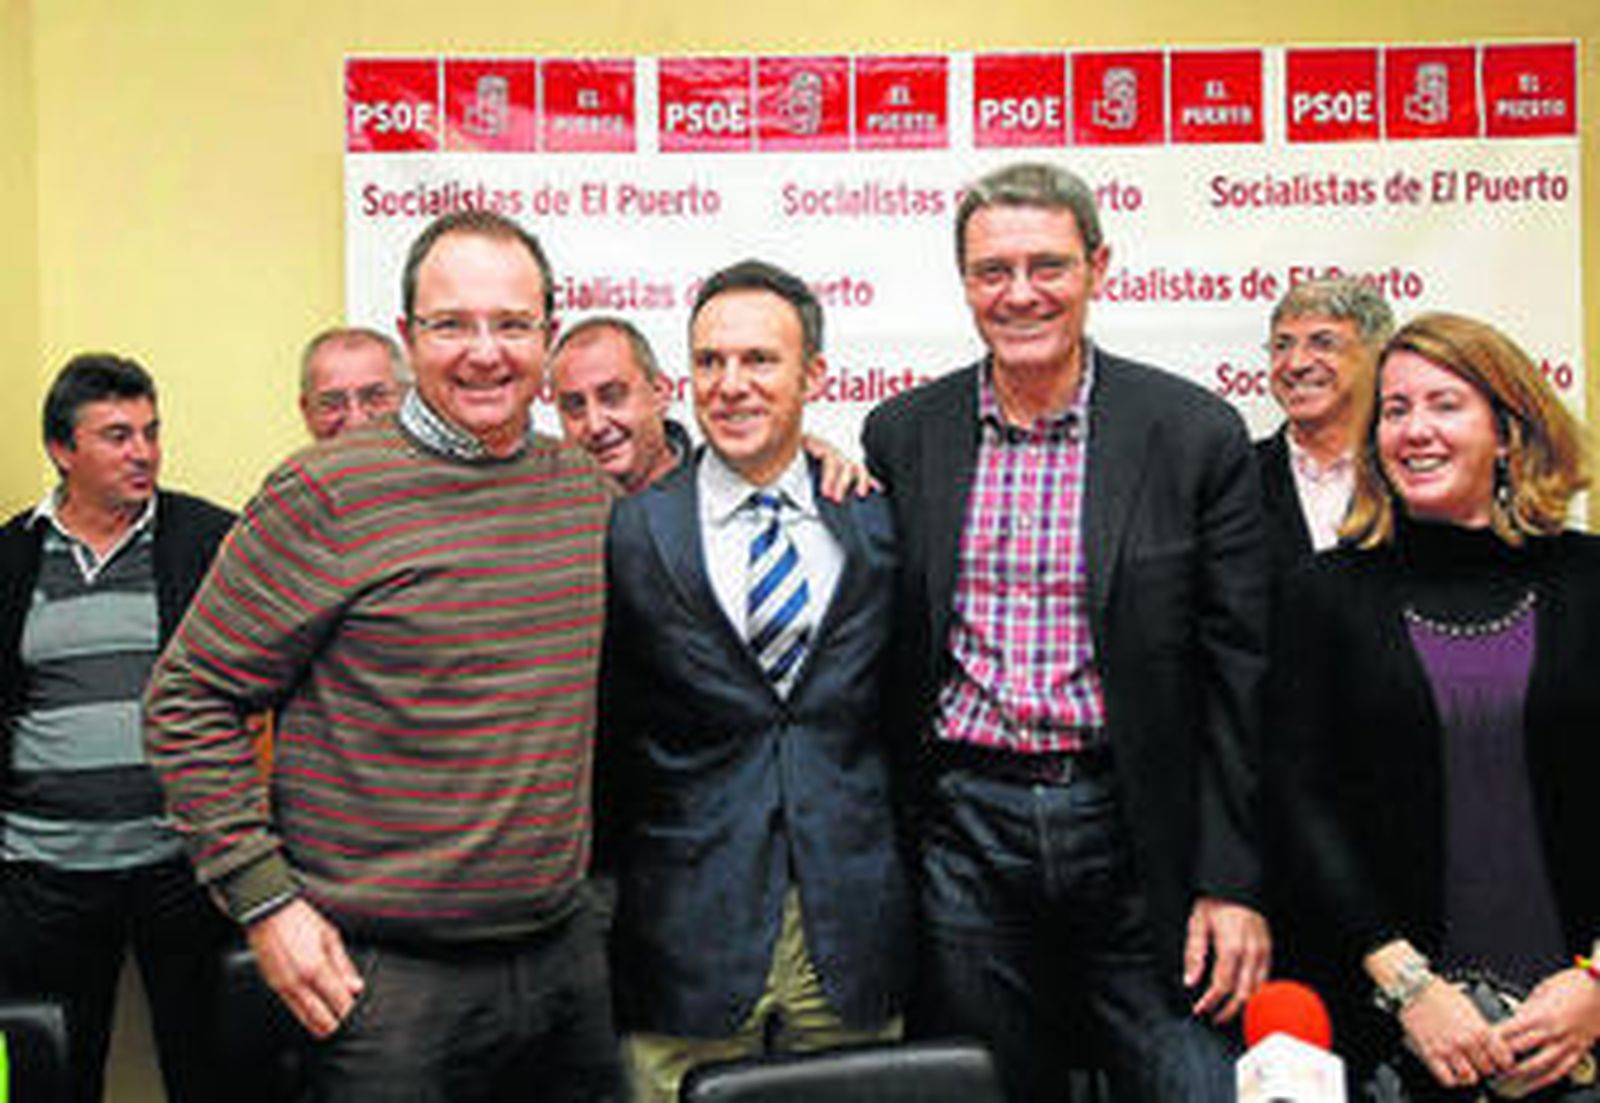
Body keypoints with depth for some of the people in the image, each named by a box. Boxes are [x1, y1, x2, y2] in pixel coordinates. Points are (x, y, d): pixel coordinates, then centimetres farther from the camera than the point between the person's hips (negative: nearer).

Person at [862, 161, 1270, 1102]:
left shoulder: (1196, 434, -4)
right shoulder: (901, 435, 2)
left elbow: (1238, 677, -3)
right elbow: (883, 658, 7)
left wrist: (1232, 885, -6)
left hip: (1137, 832, -1)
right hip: (964, 827, 2)